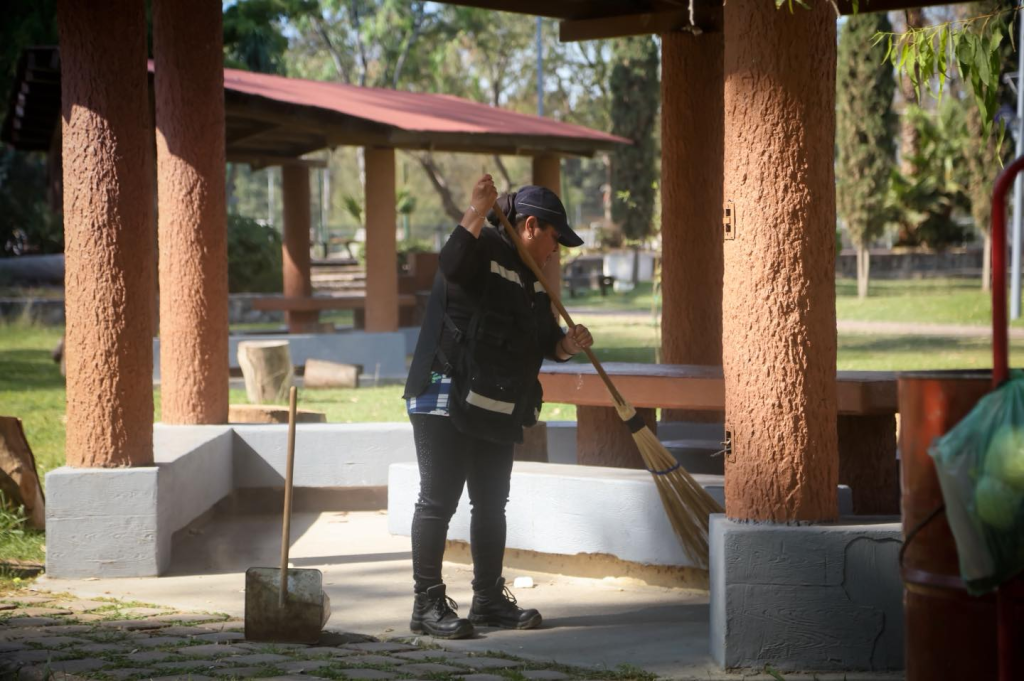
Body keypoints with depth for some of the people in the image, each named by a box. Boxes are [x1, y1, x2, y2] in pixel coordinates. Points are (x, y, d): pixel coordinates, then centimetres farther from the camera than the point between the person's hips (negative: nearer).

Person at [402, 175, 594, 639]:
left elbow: (543, 343, 21)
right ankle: (427, 604, -4)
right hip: (446, 398, -9)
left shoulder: (531, 279, 19)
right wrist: (477, 212, -38)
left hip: (497, 409, 9)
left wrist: (567, 344, -1)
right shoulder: (483, 249, -8)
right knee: (438, 501, -7)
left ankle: (488, 600, 21)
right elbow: (451, 266, -31)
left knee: (491, 504, 13)